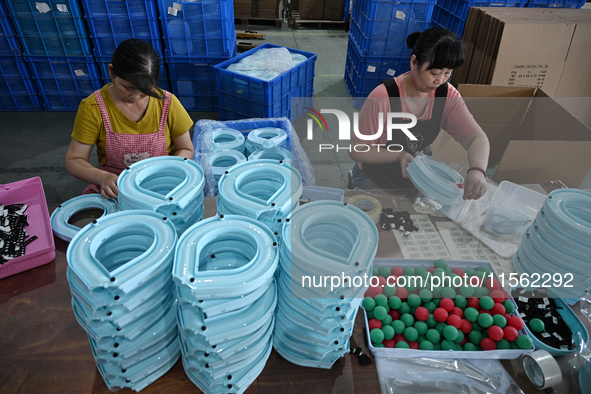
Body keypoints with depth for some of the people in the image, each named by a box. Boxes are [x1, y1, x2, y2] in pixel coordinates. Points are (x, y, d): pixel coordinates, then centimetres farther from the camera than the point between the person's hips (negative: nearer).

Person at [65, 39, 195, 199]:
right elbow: (73, 160, -3)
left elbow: (186, 150, 3)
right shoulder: (93, 107, -8)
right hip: (112, 190, 1)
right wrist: (103, 177, -24)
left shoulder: (167, 103, -7)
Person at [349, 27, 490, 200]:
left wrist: (477, 170, -35)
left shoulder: (447, 95, -10)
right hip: (375, 178, -4)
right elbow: (357, 151, -20)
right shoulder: (382, 98, -26)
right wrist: (399, 155, -34)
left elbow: (477, 137, -13)